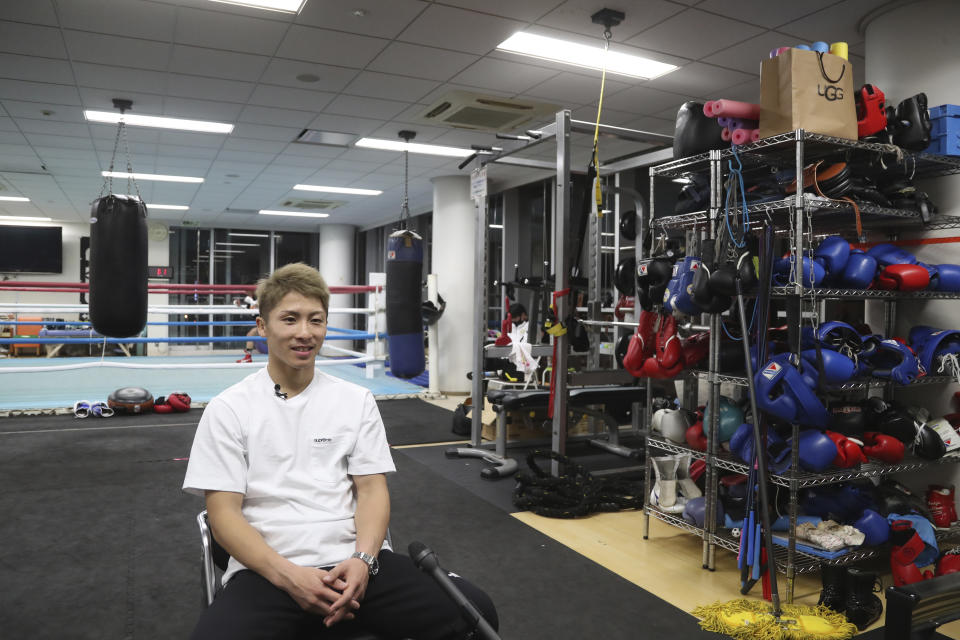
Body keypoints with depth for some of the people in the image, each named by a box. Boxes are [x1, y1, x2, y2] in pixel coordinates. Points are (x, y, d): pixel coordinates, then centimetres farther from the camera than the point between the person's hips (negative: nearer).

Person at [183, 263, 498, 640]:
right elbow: (223, 511, -2)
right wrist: (287, 574, -17)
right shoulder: (227, 410, 4)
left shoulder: (357, 400, 11)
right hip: (267, 571, -2)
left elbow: (372, 488, 7)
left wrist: (363, 559, -13)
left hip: (356, 562, 3)